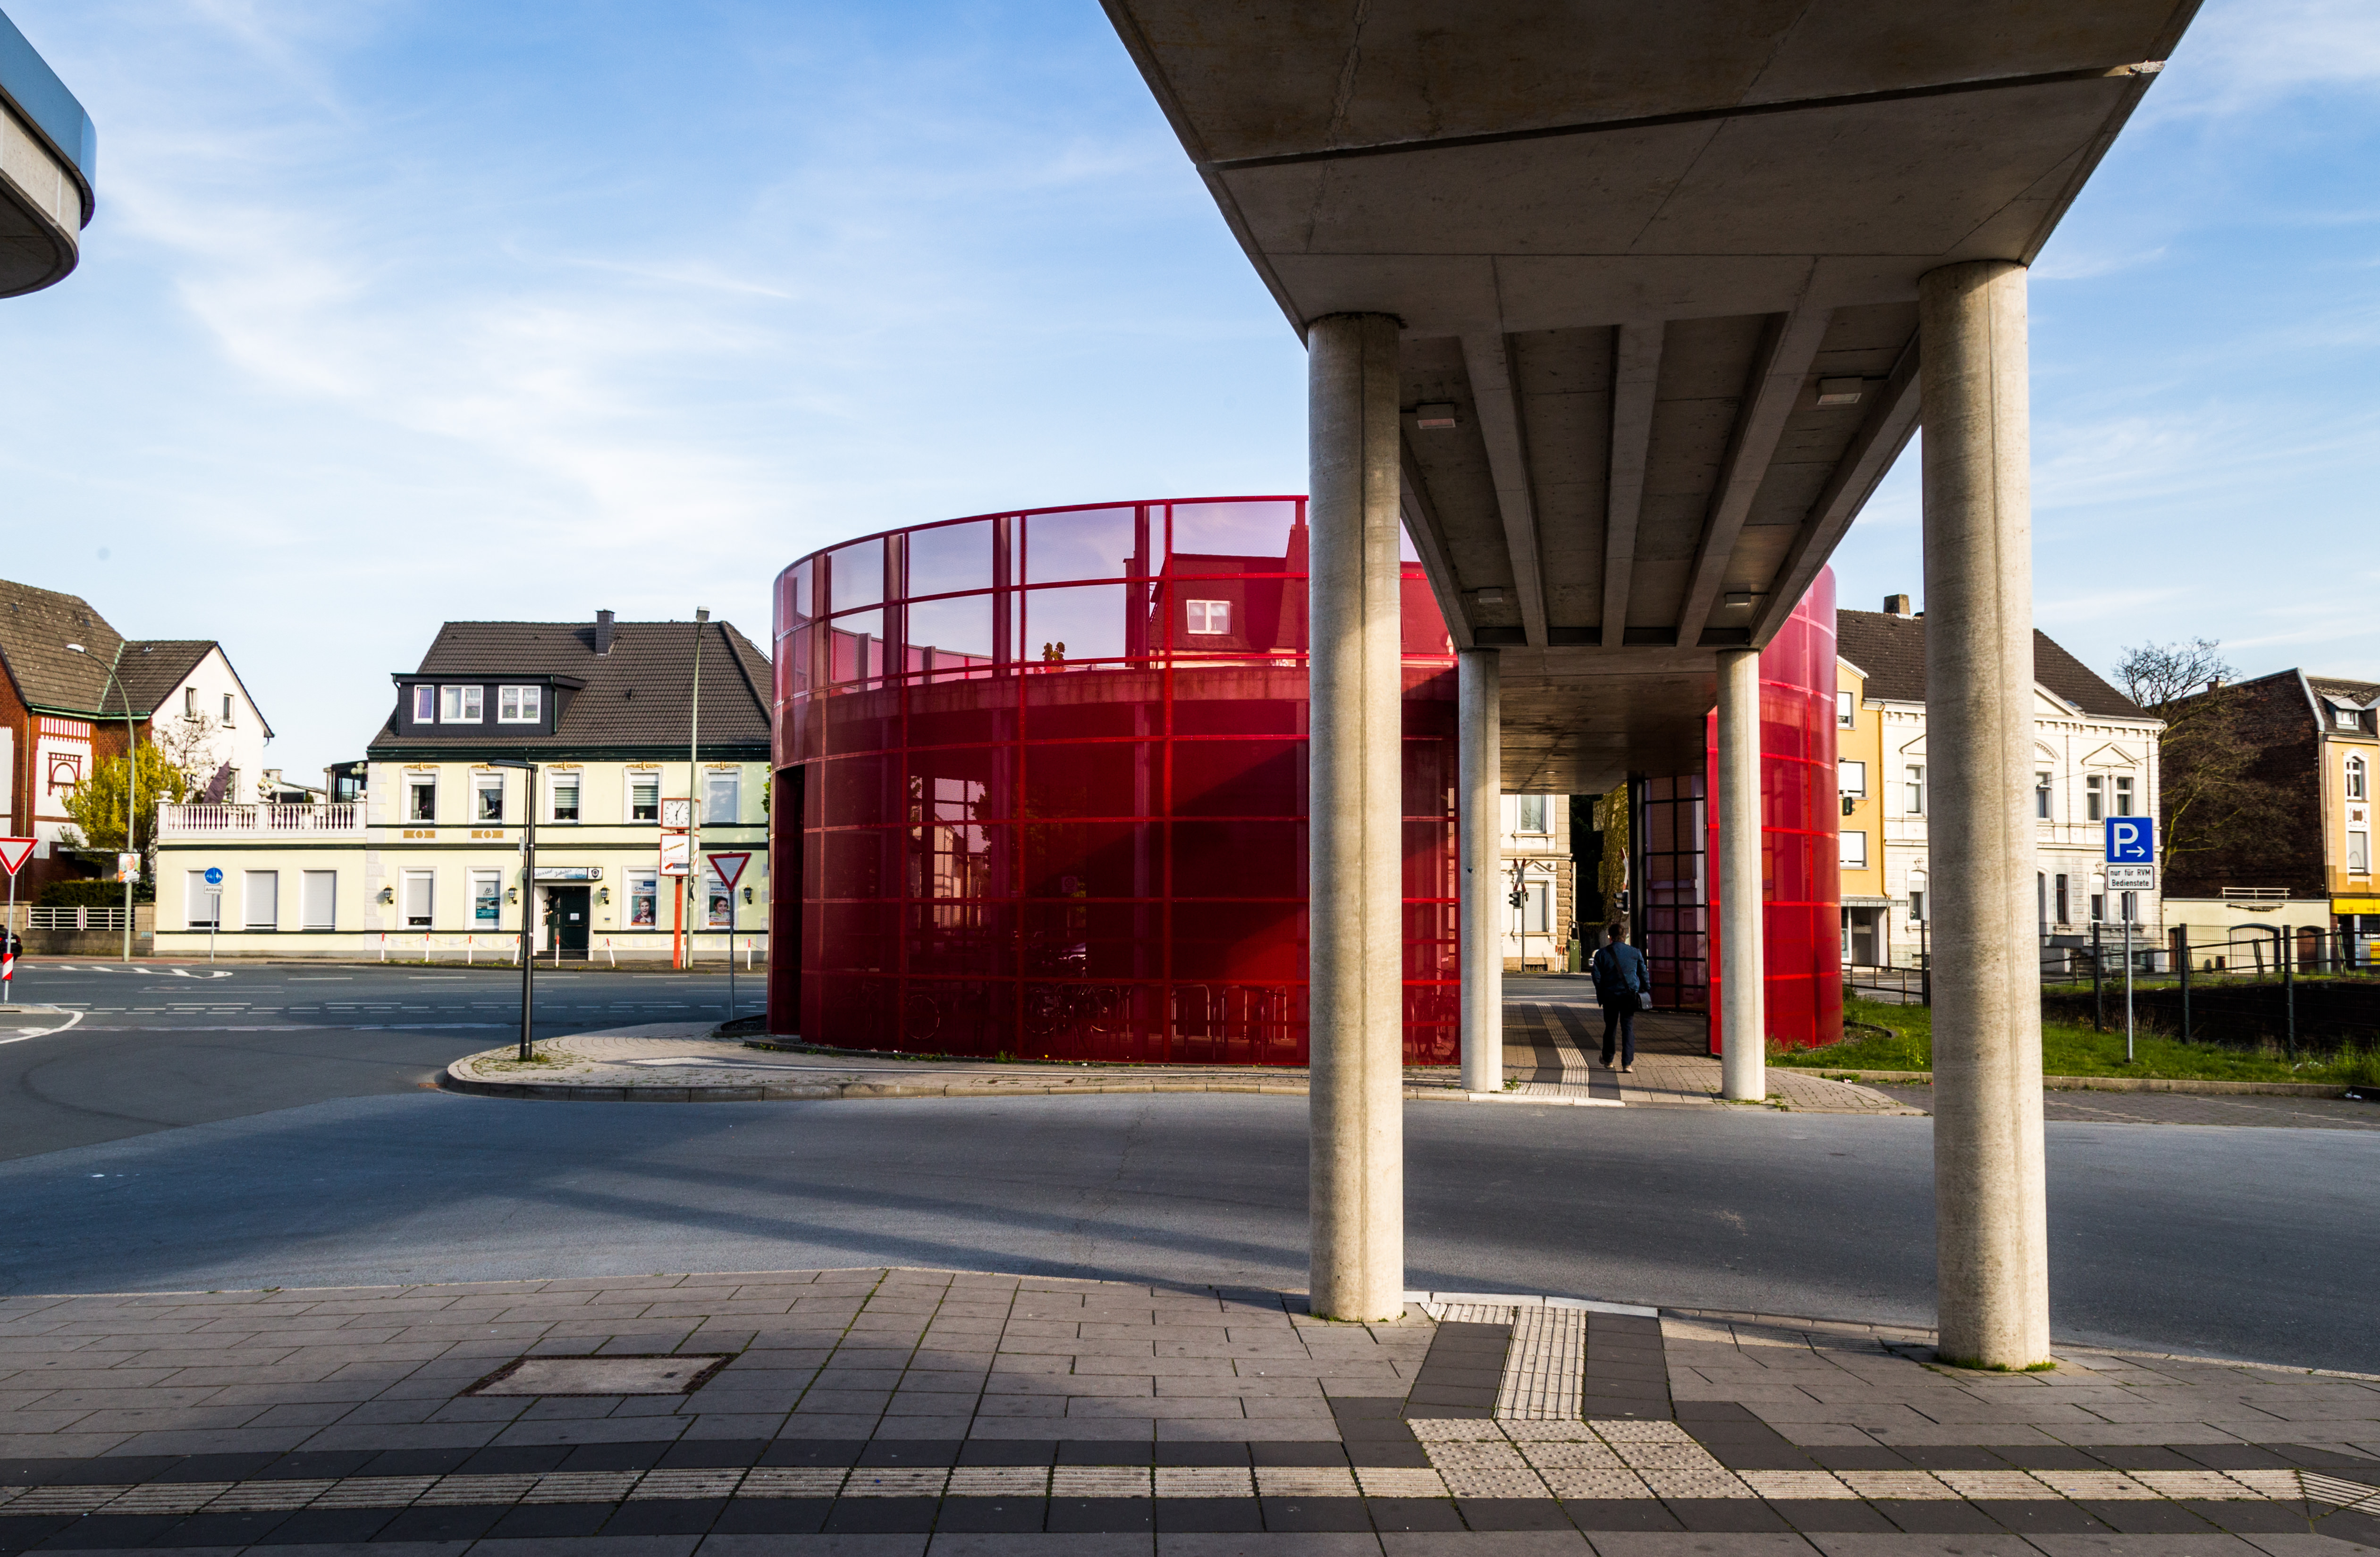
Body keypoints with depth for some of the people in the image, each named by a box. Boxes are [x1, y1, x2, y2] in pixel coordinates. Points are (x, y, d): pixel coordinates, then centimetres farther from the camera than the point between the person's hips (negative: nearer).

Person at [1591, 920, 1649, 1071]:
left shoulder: (1602, 954, -1)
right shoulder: (1635, 953, 3)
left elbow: (1597, 977, -2)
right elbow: (1644, 974, 7)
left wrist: (1600, 997, 8)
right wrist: (1647, 991, 17)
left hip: (1610, 996, 0)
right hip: (1629, 996, 0)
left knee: (1610, 1028, 15)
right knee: (1628, 1028, 1)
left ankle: (1608, 1060, 26)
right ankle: (1627, 1063, -9)